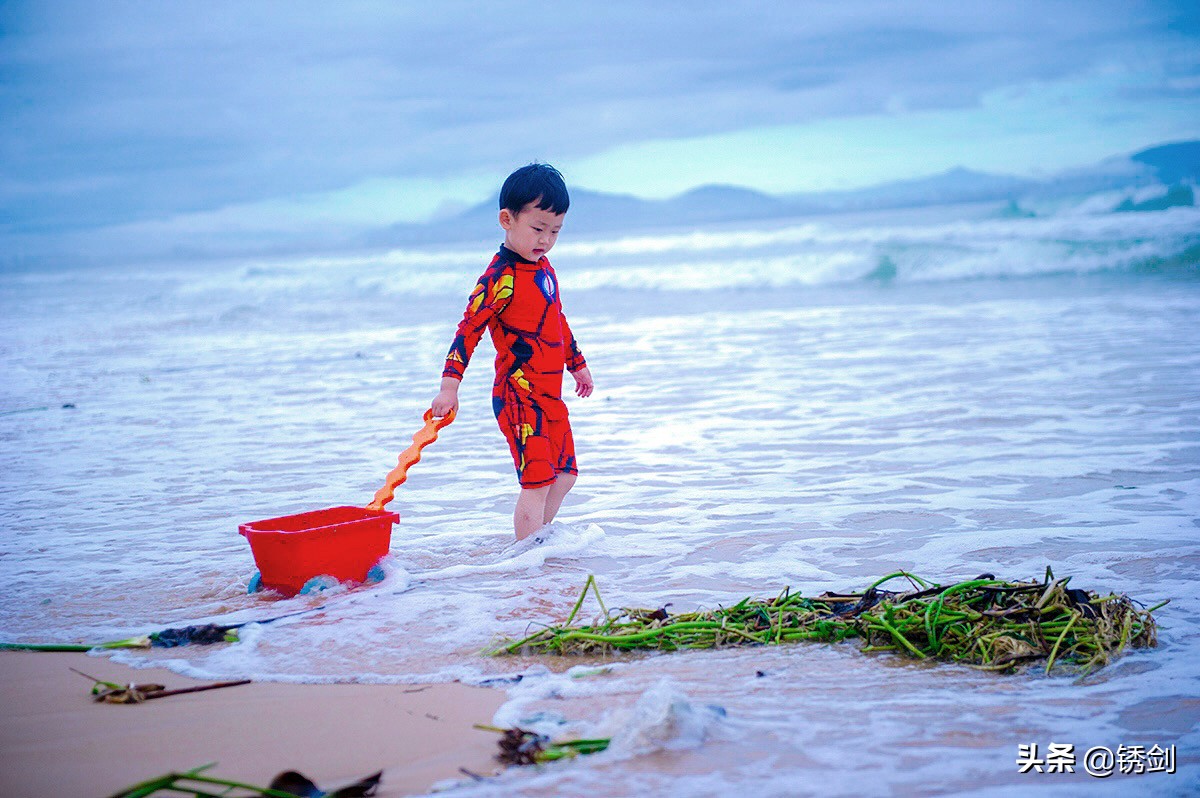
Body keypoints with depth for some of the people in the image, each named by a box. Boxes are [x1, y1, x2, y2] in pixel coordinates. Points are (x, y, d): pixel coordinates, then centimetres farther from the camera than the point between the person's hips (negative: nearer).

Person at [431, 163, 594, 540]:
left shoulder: (543, 268, 12)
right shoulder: (501, 277, -16)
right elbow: (470, 327, -20)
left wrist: (578, 364, 35)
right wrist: (449, 385, -27)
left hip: (550, 395, 9)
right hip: (518, 396, -9)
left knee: (564, 476, 12)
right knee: (537, 481, -12)